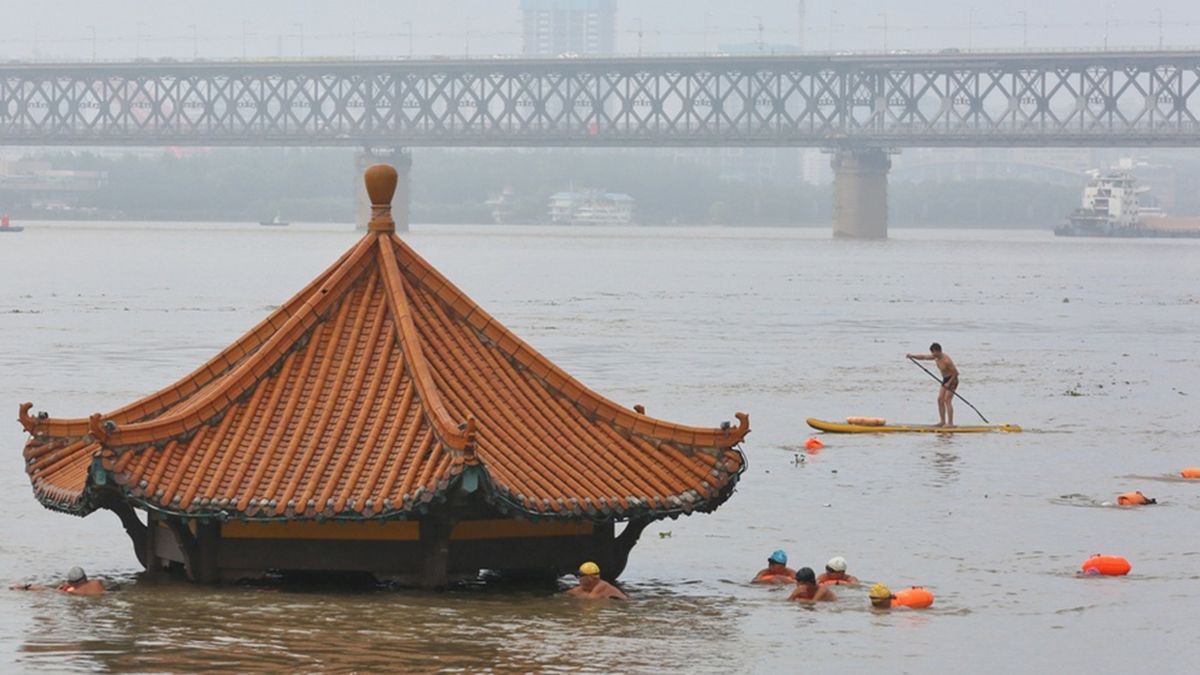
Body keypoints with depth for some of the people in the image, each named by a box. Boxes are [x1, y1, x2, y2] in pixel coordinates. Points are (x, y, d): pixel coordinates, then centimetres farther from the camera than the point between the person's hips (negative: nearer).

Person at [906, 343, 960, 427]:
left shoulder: (946, 361, -26)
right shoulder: (935, 357, 0)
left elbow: (956, 373, -22)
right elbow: (923, 357, 7)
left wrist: (949, 383, -21)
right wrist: (912, 356, -5)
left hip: (952, 380, -9)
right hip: (945, 379, 9)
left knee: (947, 400, -13)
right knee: (940, 399, 5)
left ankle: (950, 423, -12)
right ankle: (942, 421, 9)